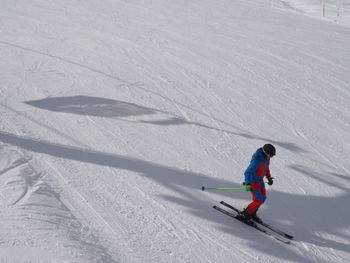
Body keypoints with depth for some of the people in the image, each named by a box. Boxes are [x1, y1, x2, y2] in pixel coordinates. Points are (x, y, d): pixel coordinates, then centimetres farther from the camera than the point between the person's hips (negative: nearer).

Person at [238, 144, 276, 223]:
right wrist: (248, 184, -41)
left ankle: (252, 214, 29)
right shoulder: (257, 160, -31)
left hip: (260, 180, 9)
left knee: (263, 198, 15)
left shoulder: (266, 157, -3)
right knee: (258, 201, -9)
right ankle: (244, 214, 6)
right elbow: (248, 172, -32)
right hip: (253, 181, -9)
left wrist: (269, 177, 20)